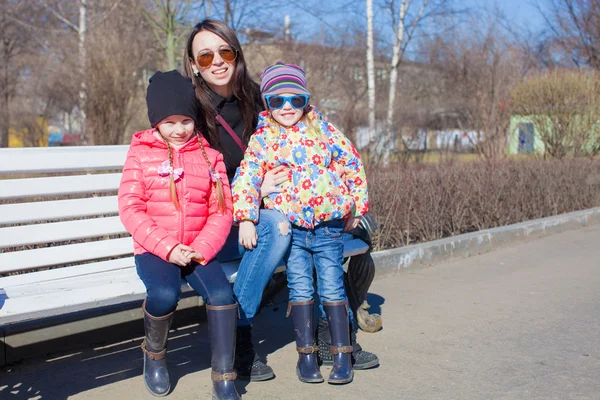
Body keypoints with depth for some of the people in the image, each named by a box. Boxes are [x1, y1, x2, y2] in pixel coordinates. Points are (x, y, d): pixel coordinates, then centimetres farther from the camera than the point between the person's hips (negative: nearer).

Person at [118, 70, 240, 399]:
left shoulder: (209, 155, 9)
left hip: (198, 251, 2)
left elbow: (221, 211, 4)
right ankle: (154, 353, 3)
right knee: (164, 294, -31)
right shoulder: (141, 153, 3)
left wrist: (202, 249, -13)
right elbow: (130, 209, -5)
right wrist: (168, 247, -16)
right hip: (153, 250, -2)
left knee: (222, 293, -26)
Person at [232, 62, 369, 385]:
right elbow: (246, 179, -5)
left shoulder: (323, 130, 5)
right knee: (300, 289, -1)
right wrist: (245, 218, -16)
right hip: (290, 227, 0)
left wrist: (356, 208, 12)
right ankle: (306, 353, 14)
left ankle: (342, 354, 12)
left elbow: (352, 165, 11)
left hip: (328, 225, 0)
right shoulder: (261, 140, 2)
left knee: (332, 288, 1)